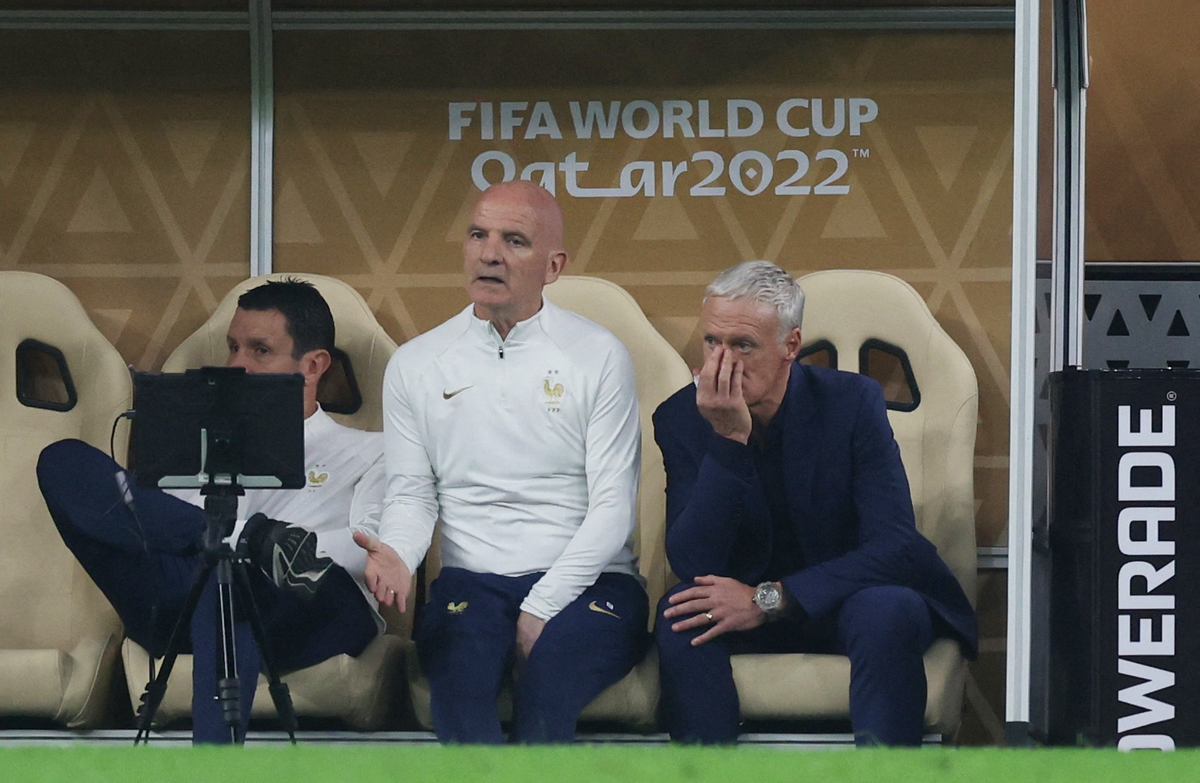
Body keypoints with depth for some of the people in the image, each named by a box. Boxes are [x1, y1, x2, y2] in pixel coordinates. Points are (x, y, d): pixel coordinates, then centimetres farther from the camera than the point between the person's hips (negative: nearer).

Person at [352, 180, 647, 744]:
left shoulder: (598, 357, 5)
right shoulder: (415, 365, 13)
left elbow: (613, 504, 0)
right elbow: (411, 492, 11)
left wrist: (543, 608, -11)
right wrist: (396, 555, -14)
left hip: (582, 581, -1)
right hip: (471, 581, 1)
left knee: (549, 674, -35)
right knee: (458, 682, -34)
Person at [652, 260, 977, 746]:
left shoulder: (853, 402, -12)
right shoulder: (681, 418, -7)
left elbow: (894, 546, -20)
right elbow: (691, 565, -16)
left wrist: (770, 599, -28)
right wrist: (727, 441, -27)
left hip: (848, 597, -2)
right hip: (745, 606, 2)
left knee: (887, 611, -34)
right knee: (681, 614, -29)